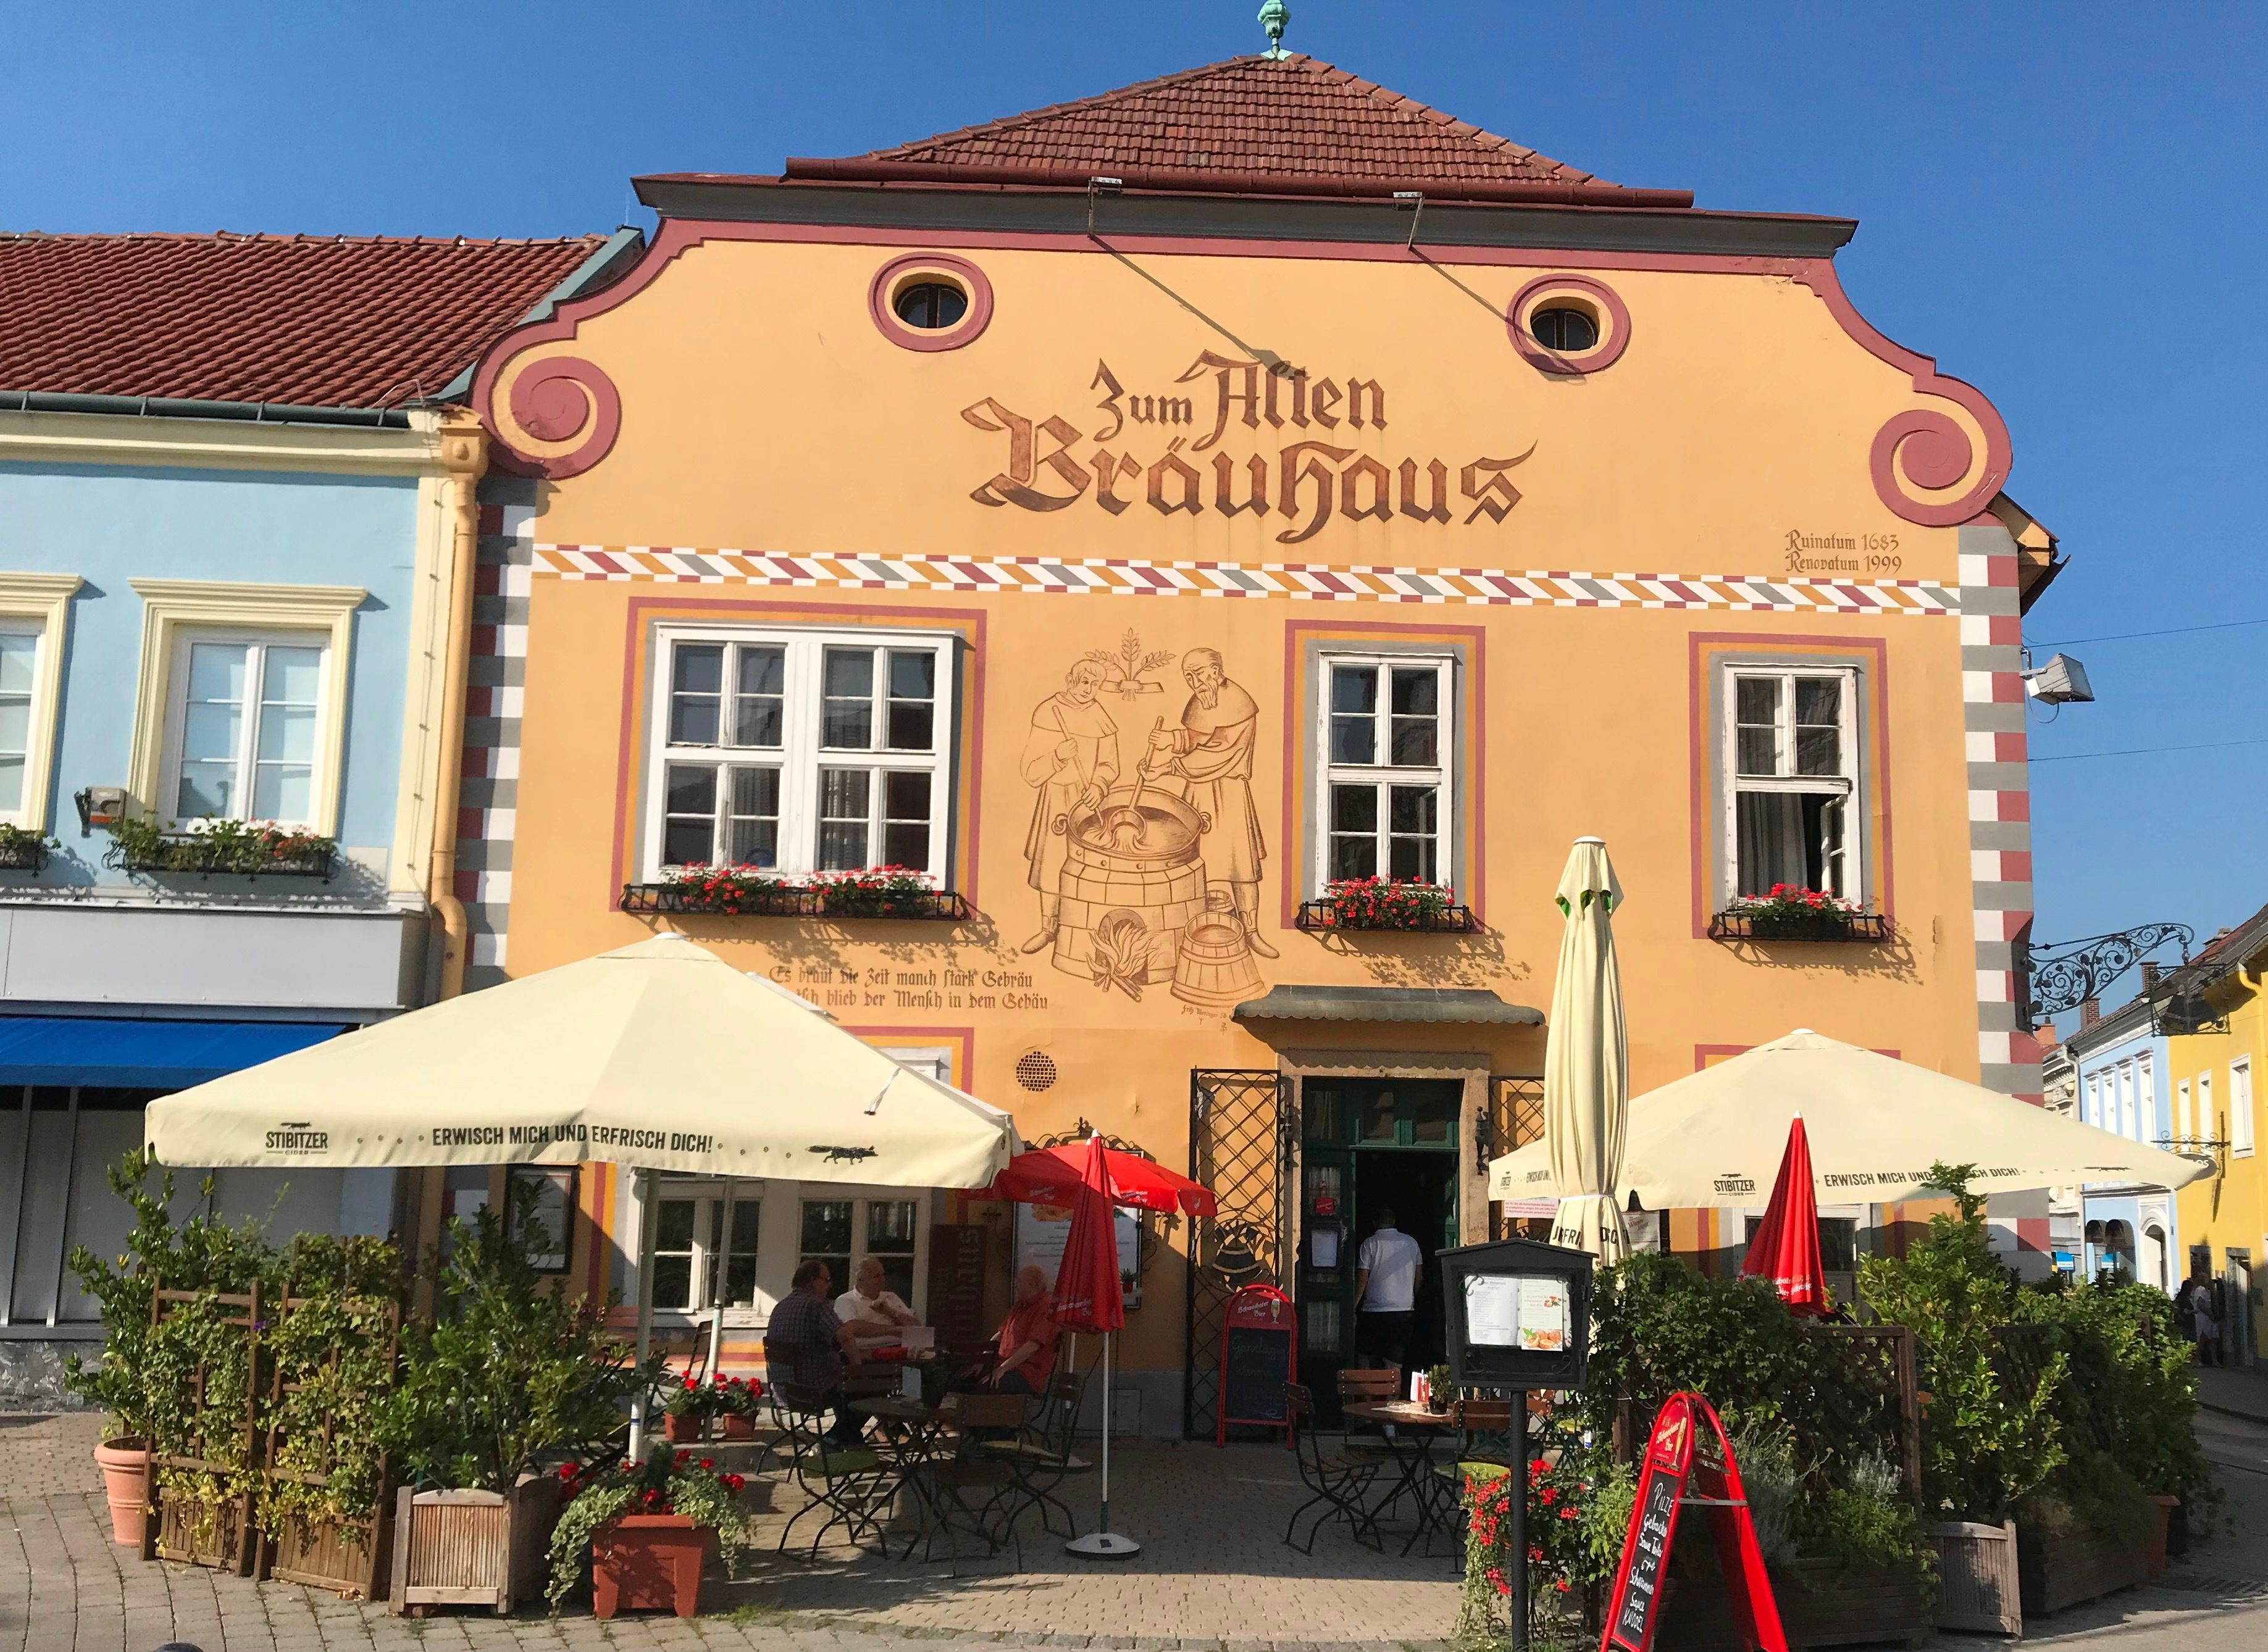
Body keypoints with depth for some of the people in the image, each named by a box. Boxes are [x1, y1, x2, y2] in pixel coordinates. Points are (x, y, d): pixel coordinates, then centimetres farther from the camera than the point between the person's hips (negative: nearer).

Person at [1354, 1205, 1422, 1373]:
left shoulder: (1370, 1244, -3)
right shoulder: (1411, 1243, 7)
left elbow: (1362, 1280, -5)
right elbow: (1419, 1279, 12)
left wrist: (1352, 1310, 1)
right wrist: (1416, 1306, 24)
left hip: (1374, 1311, -3)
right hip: (1405, 1311, 3)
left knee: (1367, 1364, 12)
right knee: (1394, 1368, 0)